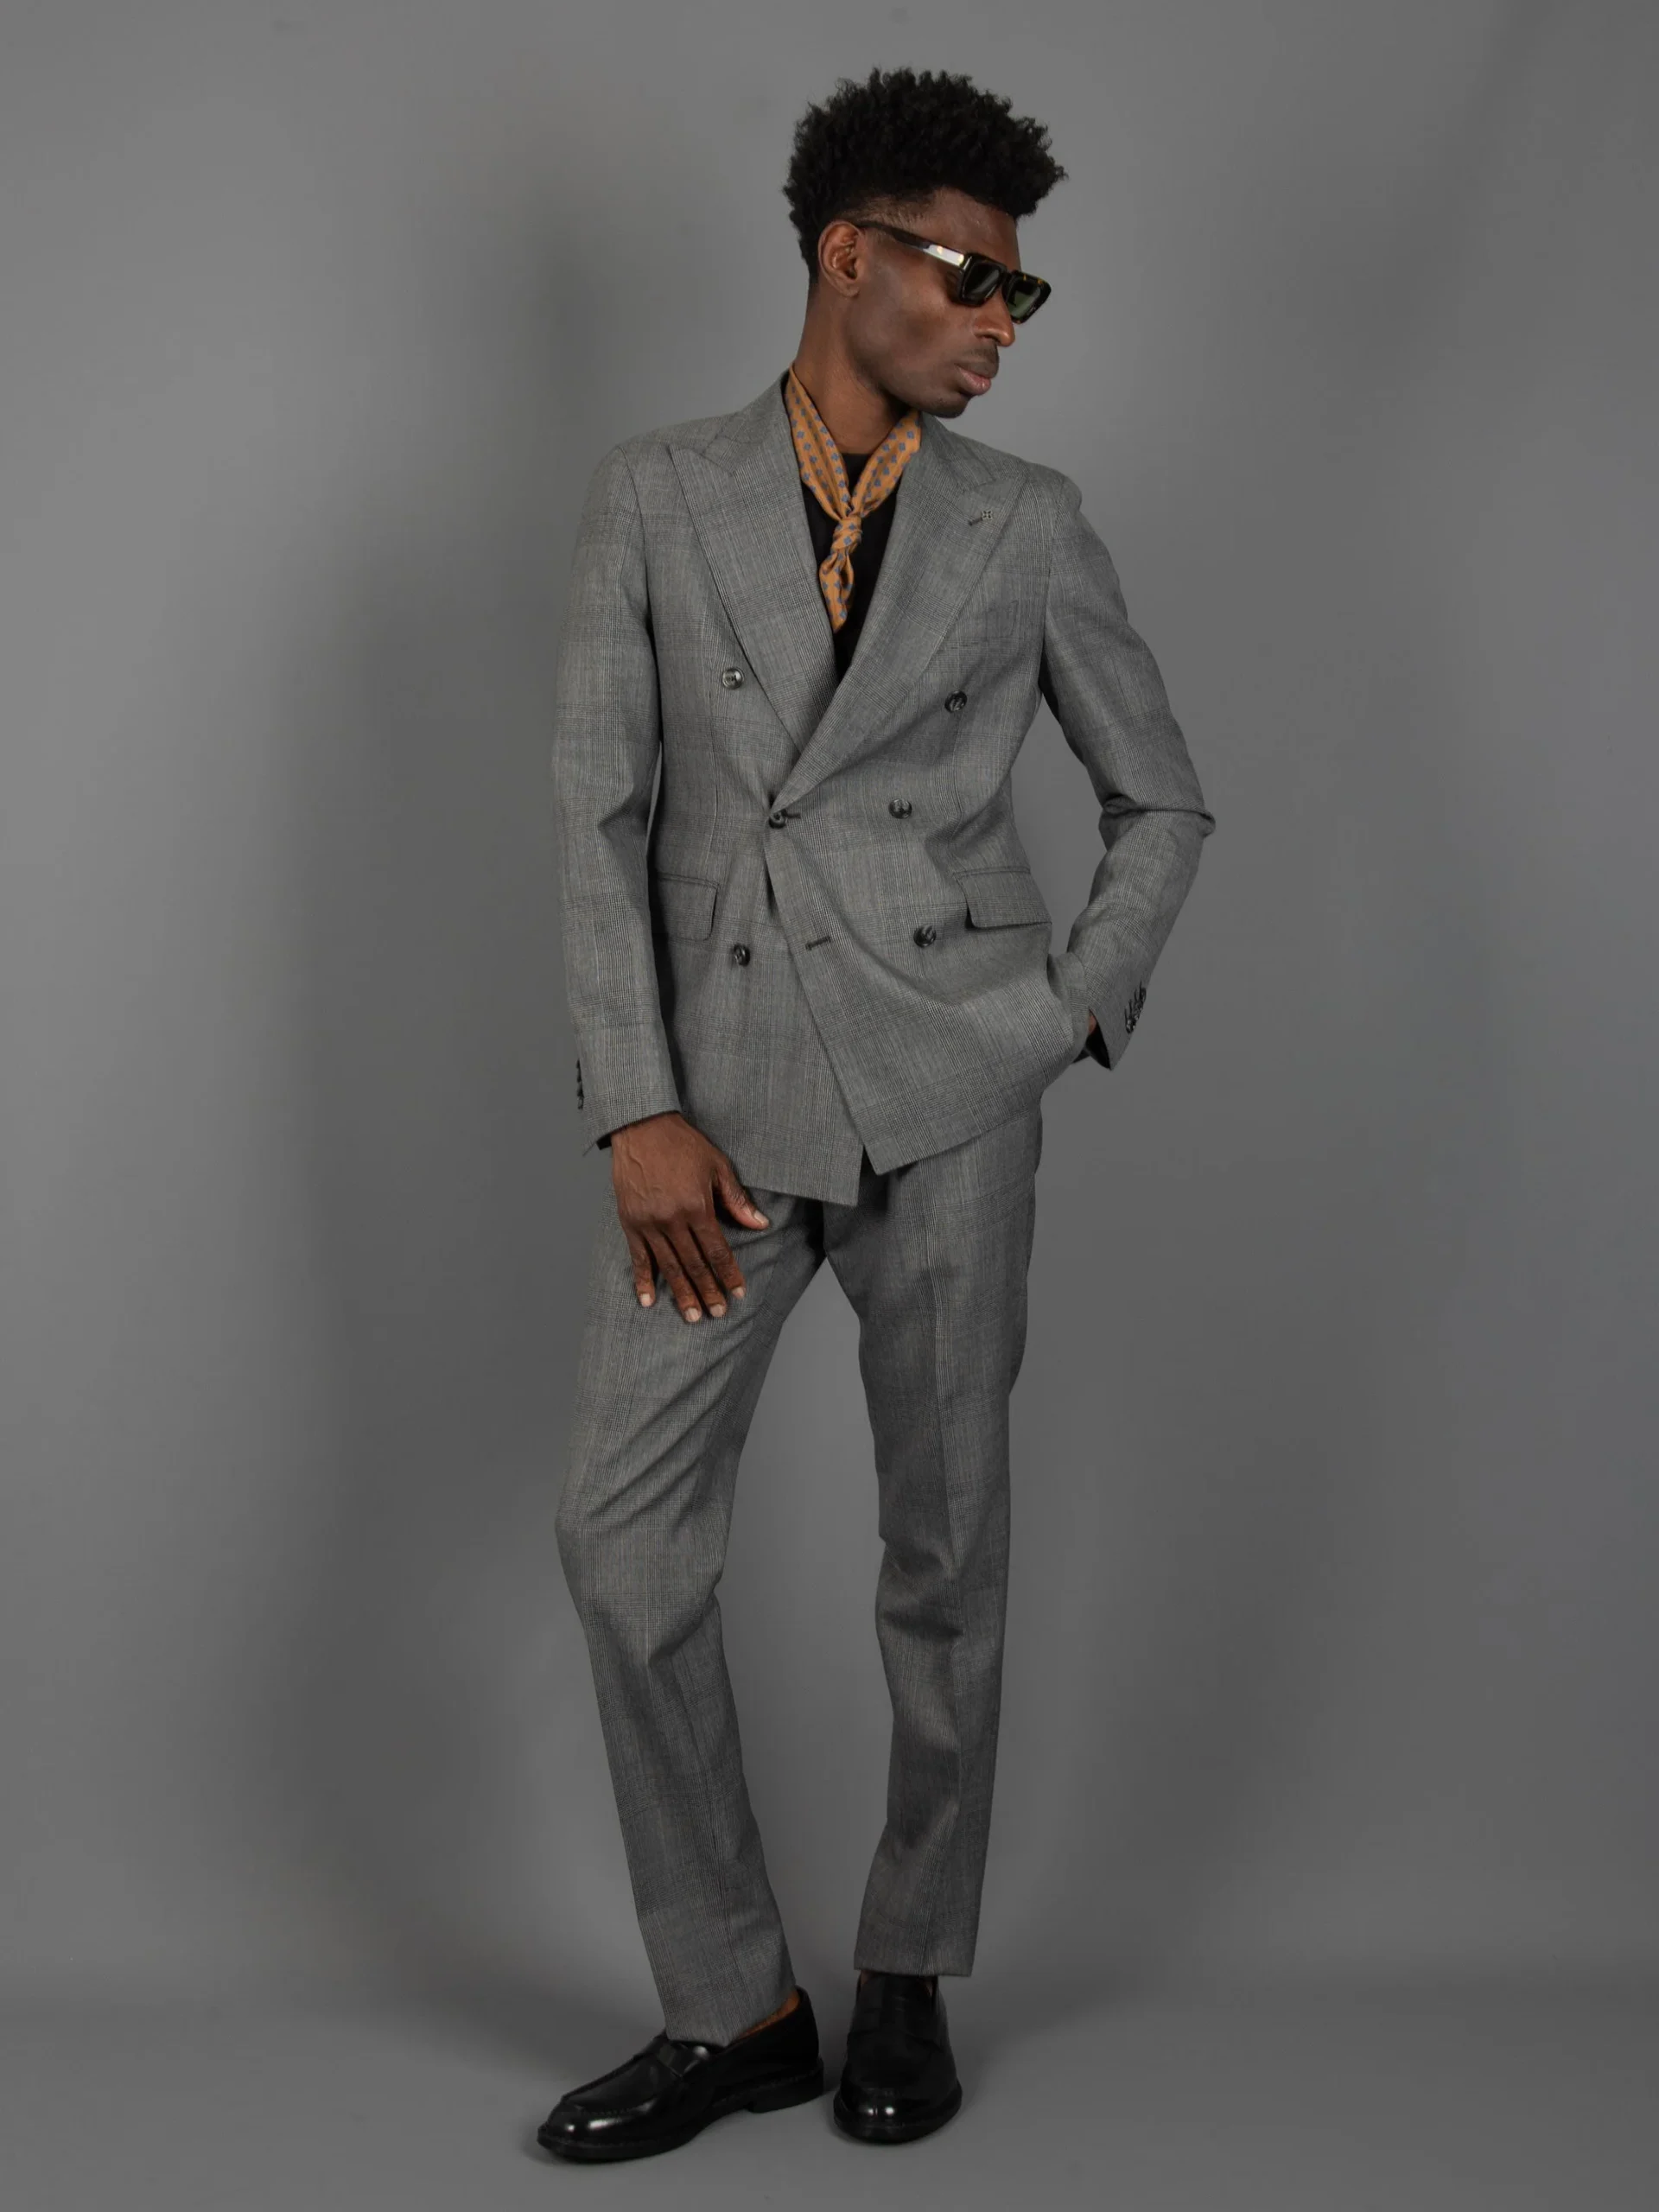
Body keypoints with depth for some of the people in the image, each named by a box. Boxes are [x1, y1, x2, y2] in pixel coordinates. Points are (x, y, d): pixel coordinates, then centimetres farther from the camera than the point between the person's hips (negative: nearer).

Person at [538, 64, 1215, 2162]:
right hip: (724, 1095, 1)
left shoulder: (1027, 525, 6)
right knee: (624, 1533, -5)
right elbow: (599, 814, 1)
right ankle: (734, 2006, 10)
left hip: (947, 1083, 0)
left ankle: (908, 1977, 24)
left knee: (945, 1547, 5)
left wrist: (1081, 1012, 2)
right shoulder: (655, 495, 5)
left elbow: (1163, 801, 16)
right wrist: (638, 1113, -6)